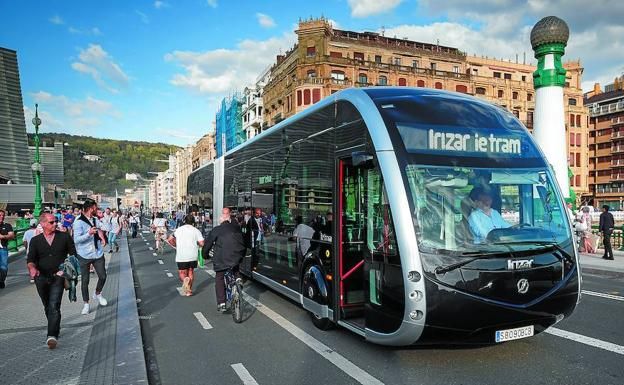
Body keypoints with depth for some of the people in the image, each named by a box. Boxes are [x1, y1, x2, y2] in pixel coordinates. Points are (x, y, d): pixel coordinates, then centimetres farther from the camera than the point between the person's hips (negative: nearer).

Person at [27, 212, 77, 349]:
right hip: (41, 278, 3)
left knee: (54, 307, -15)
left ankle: (52, 336, -20)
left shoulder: (64, 237, 1)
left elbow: (73, 255, 4)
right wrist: (32, 268, -24)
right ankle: (54, 330, 36)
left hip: (58, 277, -3)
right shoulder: (35, 240, 5)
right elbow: (30, 259, -2)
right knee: (47, 307, 17)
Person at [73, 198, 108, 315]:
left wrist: (101, 233, -4)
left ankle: (97, 294, 35)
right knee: (85, 280, 4)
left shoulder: (96, 220, 6)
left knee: (103, 276, 8)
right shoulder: (79, 222, -13)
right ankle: (86, 304, 18)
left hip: (98, 253, 5)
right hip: (84, 255, -5)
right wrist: (89, 233, -33)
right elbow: (76, 240, -19)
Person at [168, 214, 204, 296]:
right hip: (193, 256, 0)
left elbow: (170, 239, 3)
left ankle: (185, 279, -22)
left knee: (182, 273, 11)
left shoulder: (178, 229, 6)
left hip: (181, 256, 0)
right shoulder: (196, 230, 0)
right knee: (191, 271, 18)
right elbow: (202, 243, -8)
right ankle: (189, 290, 19)